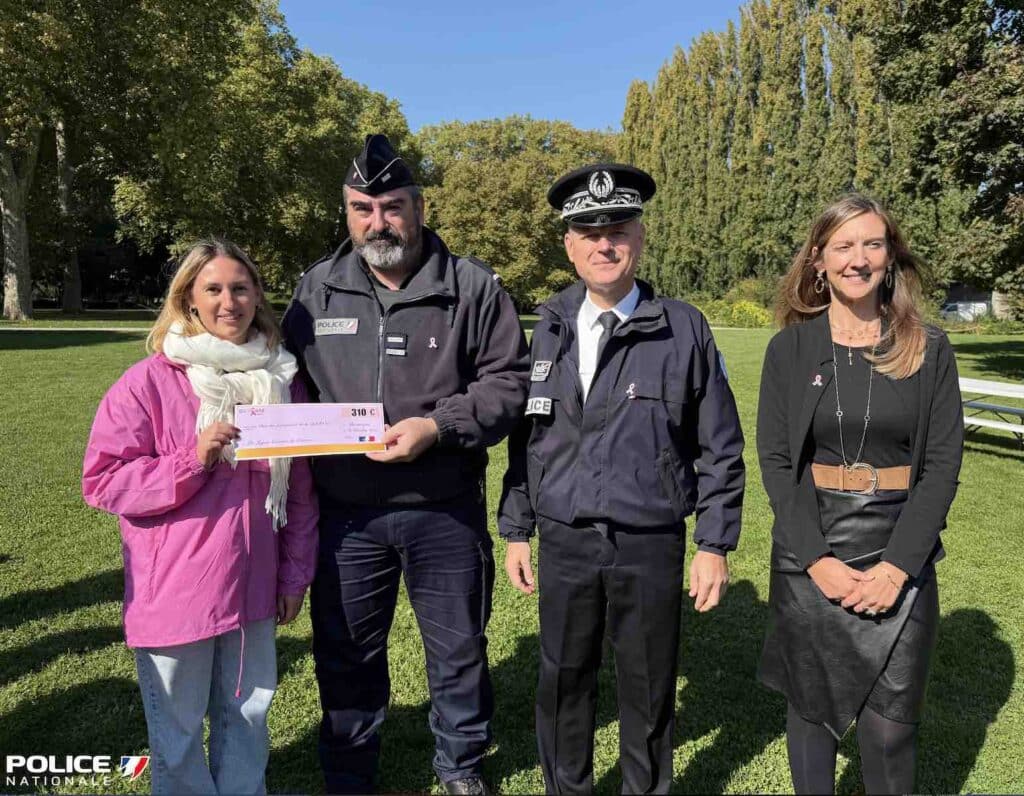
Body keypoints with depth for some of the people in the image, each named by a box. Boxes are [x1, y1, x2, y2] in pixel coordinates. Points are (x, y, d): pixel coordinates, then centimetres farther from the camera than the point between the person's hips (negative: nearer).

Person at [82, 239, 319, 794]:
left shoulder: (281, 379, 3)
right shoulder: (149, 381, -9)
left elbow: (300, 488, 7)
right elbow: (102, 480, -9)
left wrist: (296, 575, 8)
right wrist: (192, 462, -22)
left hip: (253, 587, 3)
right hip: (174, 594, -3)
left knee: (247, 715, 19)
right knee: (178, 729, 14)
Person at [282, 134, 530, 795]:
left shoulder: (472, 286, -5)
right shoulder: (317, 288, 5)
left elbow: (509, 380, -7)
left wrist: (438, 425, -19)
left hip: (446, 511, -2)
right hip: (345, 512, 3)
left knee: (458, 647, 16)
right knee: (346, 653, 17)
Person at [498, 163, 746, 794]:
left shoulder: (684, 328, -5)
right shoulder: (549, 327, 4)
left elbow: (720, 448, -1)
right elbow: (527, 436, 9)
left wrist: (716, 545, -3)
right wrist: (516, 530, 9)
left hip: (651, 544, -2)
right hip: (564, 541, 3)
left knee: (649, 690, 14)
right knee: (563, 682, 15)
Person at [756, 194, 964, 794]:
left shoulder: (930, 350, 1)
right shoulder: (790, 349, 0)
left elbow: (942, 465, -2)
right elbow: (775, 461, -3)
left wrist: (898, 566, -11)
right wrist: (816, 559, -11)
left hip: (899, 561, 0)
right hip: (810, 557, 0)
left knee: (890, 727, 6)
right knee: (812, 707, 13)